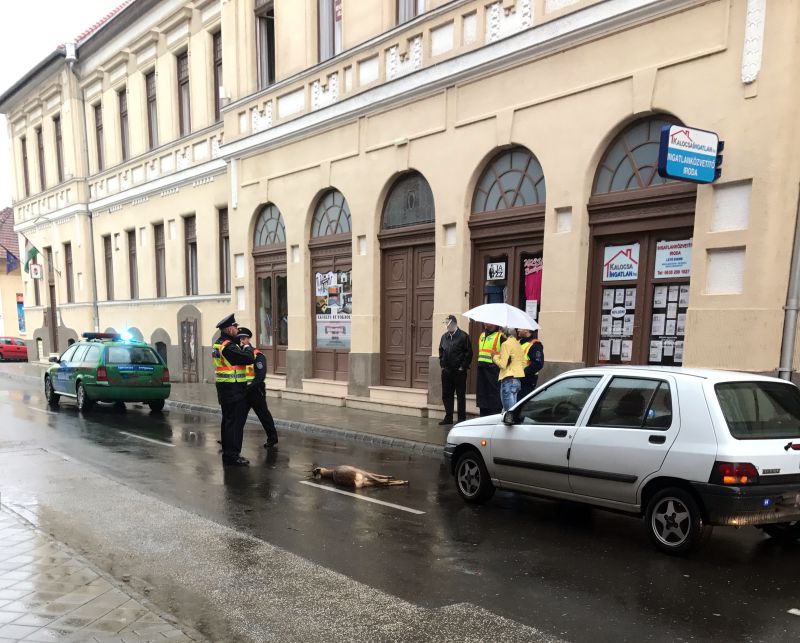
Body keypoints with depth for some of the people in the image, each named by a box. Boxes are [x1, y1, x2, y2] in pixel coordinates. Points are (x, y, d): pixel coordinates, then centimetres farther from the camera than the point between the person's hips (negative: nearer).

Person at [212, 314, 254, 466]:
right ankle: (232, 455, -2)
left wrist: (240, 345, 4)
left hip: (224, 388, 10)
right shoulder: (229, 347, -21)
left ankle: (227, 451, 27)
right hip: (234, 389, -10)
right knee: (235, 422, -5)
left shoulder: (218, 344, 12)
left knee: (228, 420, 17)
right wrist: (248, 347, -5)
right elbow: (248, 359, -22)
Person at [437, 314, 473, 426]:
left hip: (459, 371, -6)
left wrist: (463, 367, -12)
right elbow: (441, 351, 20)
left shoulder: (463, 336, -8)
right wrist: (442, 365, 10)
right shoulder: (444, 336, 11)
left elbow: (469, 353, -10)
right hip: (446, 371, 6)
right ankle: (448, 418, 19)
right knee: (446, 395, 9)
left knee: (461, 396, 3)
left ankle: (462, 419, 12)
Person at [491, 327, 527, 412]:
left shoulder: (506, 344, -10)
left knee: (509, 410, -8)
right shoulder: (519, 345, 14)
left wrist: (495, 356, 1)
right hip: (518, 379, 9)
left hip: (509, 379, -9)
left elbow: (502, 364, -15)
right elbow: (524, 363, 16)